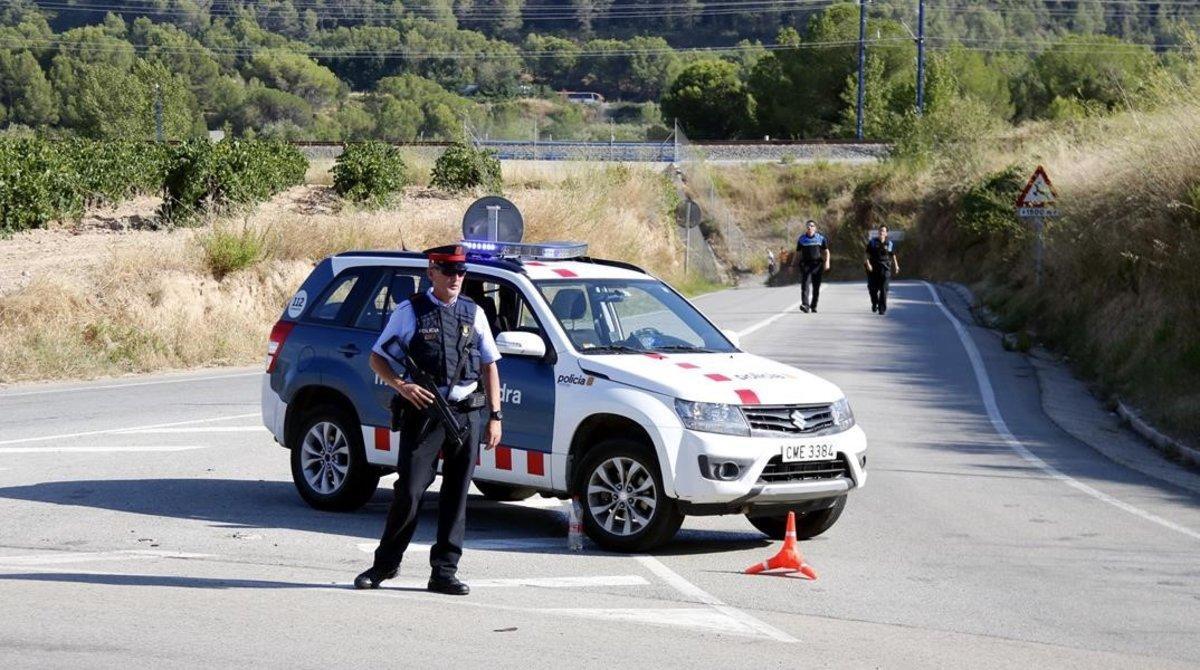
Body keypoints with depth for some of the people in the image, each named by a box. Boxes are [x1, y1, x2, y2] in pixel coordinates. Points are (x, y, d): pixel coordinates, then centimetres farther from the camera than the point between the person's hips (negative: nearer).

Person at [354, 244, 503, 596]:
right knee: (409, 491, -5)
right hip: (423, 411, -3)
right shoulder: (410, 311, 2)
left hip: (467, 414, 3)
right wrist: (401, 386, -13)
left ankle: (444, 572, 9)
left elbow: (489, 365, 16)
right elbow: (378, 358, 5)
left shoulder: (473, 313, 12)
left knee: (456, 496, 4)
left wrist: (495, 416, 9)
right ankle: (385, 563, 11)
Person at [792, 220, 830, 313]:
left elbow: (826, 251, 9)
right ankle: (805, 305, -25)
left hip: (817, 264, 1)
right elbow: (798, 253, 13)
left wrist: (827, 262, -5)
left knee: (816, 287, 4)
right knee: (805, 285, -16)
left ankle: (813, 306, 17)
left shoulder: (821, 238, 7)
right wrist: (794, 265, 9)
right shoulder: (802, 239, 9)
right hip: (805, 265, -1)